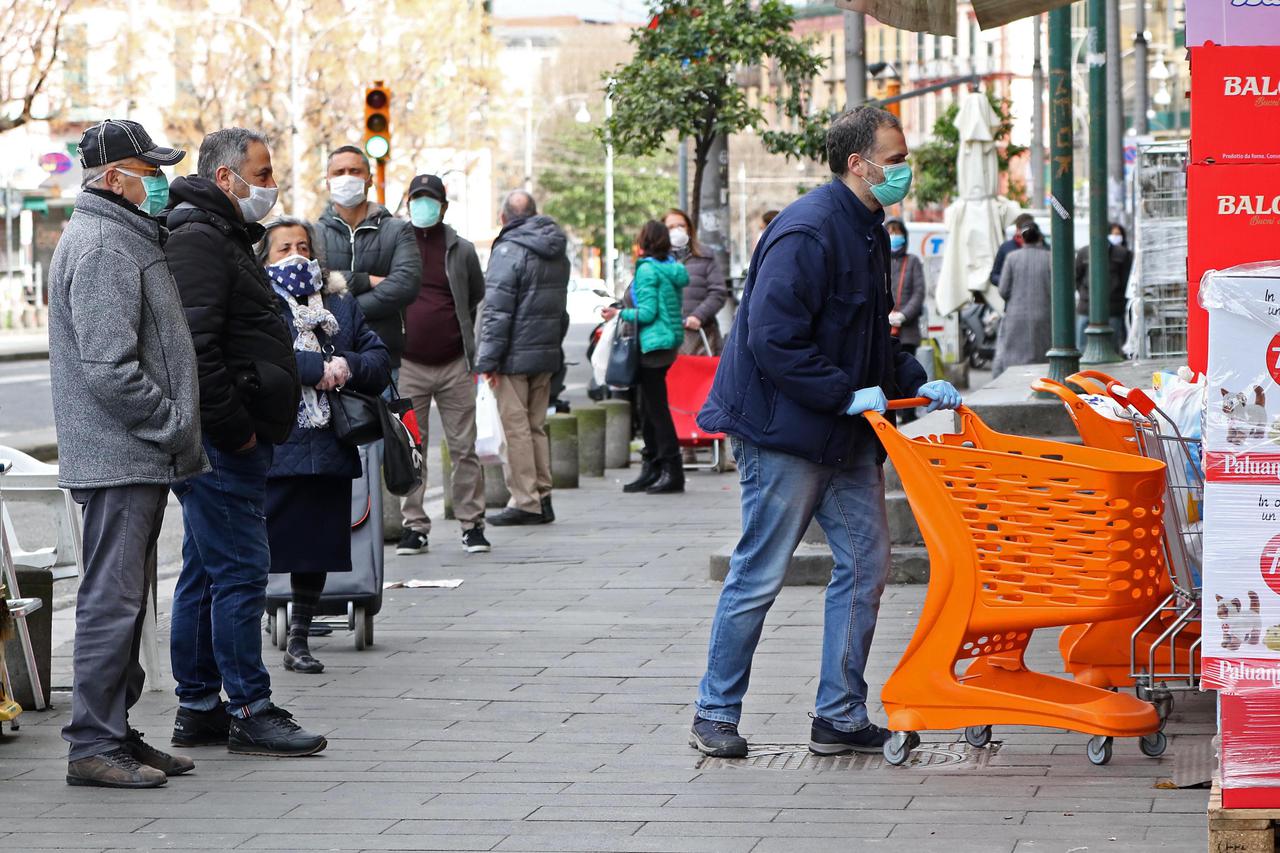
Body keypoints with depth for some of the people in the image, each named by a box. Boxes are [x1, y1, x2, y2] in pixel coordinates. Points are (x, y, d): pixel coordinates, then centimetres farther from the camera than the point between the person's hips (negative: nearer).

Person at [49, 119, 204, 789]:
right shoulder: (99, 245, -15)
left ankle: (115, 733, 20)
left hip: (140, 457, 11)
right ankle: (93, 745, -5)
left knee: (126, 600, 14)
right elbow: (108, 369, -22)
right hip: (118, 457, -11)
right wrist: (173, 426, -15)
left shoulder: (128, 237, 19)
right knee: (112, 600, -8)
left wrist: (177, 426, 16)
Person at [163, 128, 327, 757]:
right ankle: (250, 711, -6)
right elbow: (194, 348, -23)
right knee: (240, 571, -8)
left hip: (228, 443, 11)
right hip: (223, 444, -11)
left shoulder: (223, 238, 21)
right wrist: (235, 427, -20)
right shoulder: (199, 241, -14)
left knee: (206, 573, 12)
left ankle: (198, 708, 17)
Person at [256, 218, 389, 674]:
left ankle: (299, 640, 24)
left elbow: (381, 361, 10)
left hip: (328, 450, 5)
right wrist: (320, 368, -19)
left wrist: (347, 366, -10)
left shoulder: (341, 304, 16)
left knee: (317, 549, 11)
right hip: (268, 451, -5)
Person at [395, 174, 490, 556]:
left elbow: (476, 295, 18)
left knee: (464, 448, 1)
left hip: (454, 366, 0)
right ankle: (415, 525, 8)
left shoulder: (460, 251, 6)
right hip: (409, 365, 0)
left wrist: (460, 335, 12)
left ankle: (472, 524, 6)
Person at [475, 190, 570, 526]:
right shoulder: (558, 254, 13)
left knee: (515, 428, -4)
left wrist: (488, 359, -15)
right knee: (536, 426, 14)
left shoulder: (508, 251, -13)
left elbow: (497, 311, -17)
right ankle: (542, 498, 14)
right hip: (547, 354, 8)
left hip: (515, 356, -8)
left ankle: (525, 502, -5)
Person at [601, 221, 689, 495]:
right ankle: (652, 469, 18)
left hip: (654, 344, -9)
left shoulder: (647, 270, -13)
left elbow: (647, 312, -17)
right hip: (669, 342, 9)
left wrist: (620, 314, -4)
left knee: (656, 408, -6)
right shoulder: (672, 269, 12)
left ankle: (672, 471, -7)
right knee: (649, 407, 14)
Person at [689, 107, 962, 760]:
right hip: (784, 430, -9)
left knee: (865, 565, 6)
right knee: (760, 575, -1)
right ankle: (715, 714, 11)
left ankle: (841, 717, 13)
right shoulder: (806, 233, -19)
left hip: (846, 435, 9)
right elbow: (774, 339, -24)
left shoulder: (867, 230, 13)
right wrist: (847, 395, -22)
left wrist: (916, 384, 9)